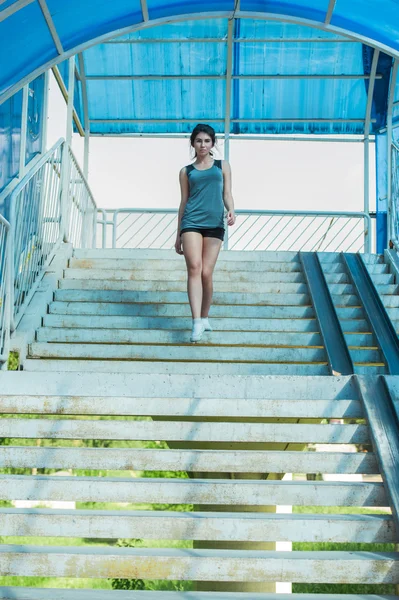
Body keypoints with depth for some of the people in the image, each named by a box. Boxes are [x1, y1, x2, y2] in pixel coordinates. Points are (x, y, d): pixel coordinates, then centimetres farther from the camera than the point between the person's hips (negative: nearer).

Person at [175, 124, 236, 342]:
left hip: (214, 224, 1)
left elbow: (227, 194, 9)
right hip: (191, 222, 0)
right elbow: (184, 201, 16)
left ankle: (205, 317, 17)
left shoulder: (223, 166, 16)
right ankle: (197, 323, -21)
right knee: (194, 268, -16)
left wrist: (231, 210, -14)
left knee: (206, 273, -3)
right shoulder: (186, 171, 15)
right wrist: (178, 235, 14)